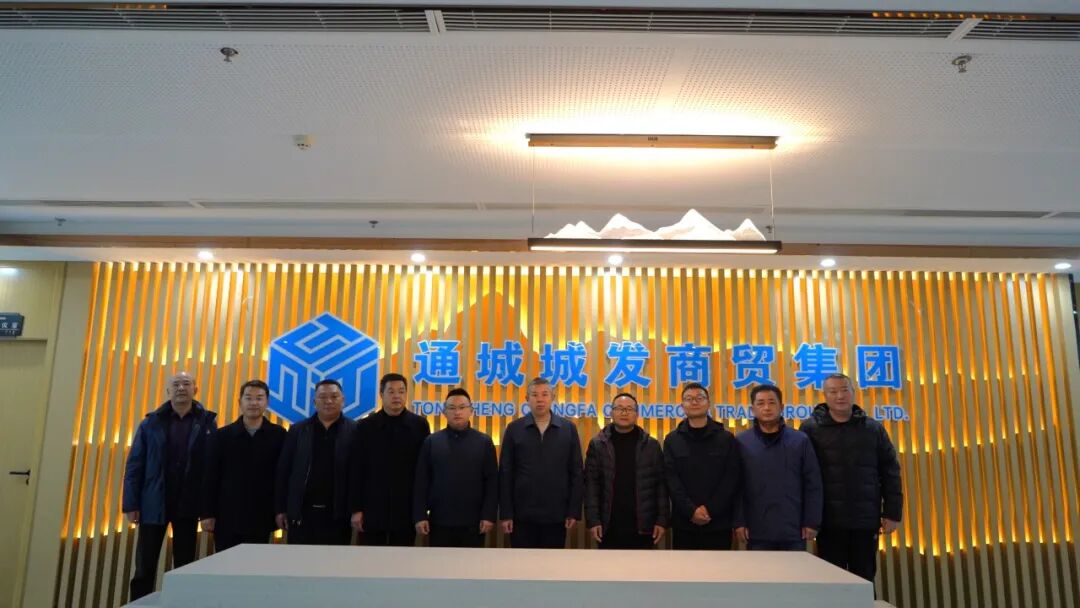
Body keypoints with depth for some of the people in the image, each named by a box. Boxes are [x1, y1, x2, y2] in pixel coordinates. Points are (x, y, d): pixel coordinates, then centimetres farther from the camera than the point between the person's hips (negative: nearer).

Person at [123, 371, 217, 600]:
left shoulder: (207, 422, -1)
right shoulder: (151, 422, 1)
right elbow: (134, 466, 0)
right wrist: (131, 504, -6)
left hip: (188, 506, 0)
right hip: (153, 505, 0)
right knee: (144, 568, 6)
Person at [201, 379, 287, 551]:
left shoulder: (278, 435, -1)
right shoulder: (222, 435, 2)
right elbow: (211, 478, 2)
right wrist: (208, 514, -1)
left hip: (261, 519, -1)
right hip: (226, 518, 1)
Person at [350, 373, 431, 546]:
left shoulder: (419, 425, 0)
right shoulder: (365, 426, 1)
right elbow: (357, 471, 0)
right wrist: (356, 508, -3)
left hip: (407, 509, 0)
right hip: (372, 509, 0)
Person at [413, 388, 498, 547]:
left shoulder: (484, 442, 2)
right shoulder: (431, 442, 3)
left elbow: (492, 482, 0)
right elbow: (421, 482, 3)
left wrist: (489, 516, -6)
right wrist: (420, 516, -3)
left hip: (473, 522, 0)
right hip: (439, 521, 1)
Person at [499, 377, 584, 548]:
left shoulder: (568, 429, 1)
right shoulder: (514, 429, 0)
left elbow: (576, 472, 2)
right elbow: (505, 474, 0)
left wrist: (574, 511, -2)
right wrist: (505, 513, -4)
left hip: (556, 514, 1)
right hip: (522, 514, 0)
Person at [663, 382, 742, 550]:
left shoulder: (727, 438, 3)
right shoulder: (672, 440, 5)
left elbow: (733, 479, -4)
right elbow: (671, 479, -3)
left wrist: (710, 509, -14)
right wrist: (691, 510, -16)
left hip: (718, 522, 0)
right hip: (683, 522, 1)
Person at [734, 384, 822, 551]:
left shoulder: (800, 441, 2)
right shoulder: (740, 442, -1)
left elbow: (813, 485, 4)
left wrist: (812, 522, 0)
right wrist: (738, 522, -5)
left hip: (794, 530, 1)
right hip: (757, 532, -1)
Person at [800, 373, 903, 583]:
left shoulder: (873, 429, 5)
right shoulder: (810, 428, -2)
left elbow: (890, 473, 8)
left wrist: (892, 513, 3)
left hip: (866, 521, 2)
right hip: (829, 522, -2)